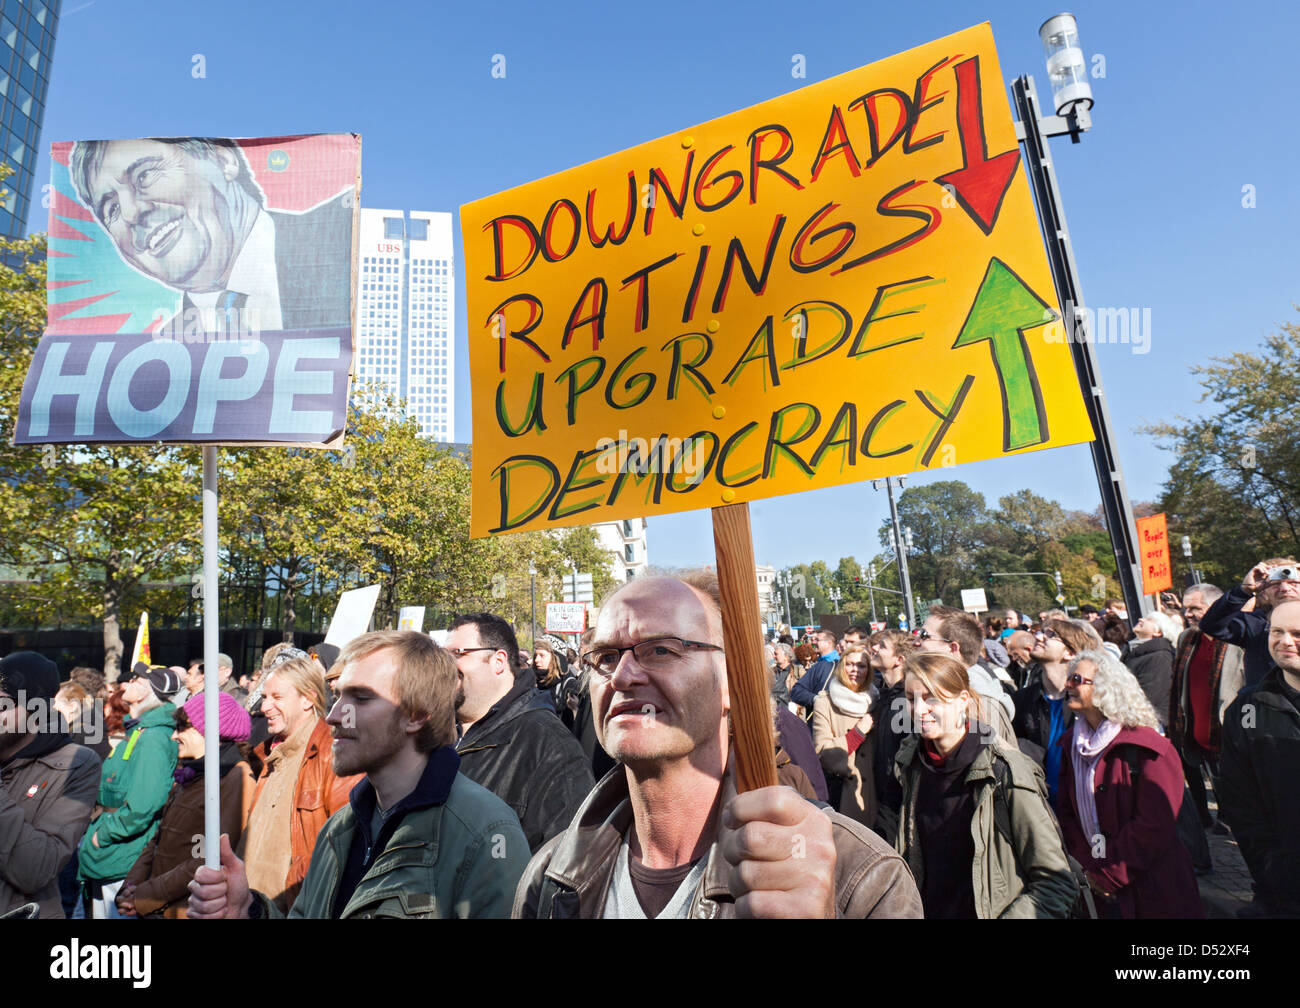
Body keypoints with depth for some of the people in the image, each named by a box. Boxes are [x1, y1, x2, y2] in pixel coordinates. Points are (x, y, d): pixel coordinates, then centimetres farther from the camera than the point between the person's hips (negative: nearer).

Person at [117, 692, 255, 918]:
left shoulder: (235, 780, -18)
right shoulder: (188, 776, 12)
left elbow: (212, 860, -22)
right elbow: (158, 839, 13)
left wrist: (144, 896, -16)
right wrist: (131, 885, -2)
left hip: (191, 909, -7)